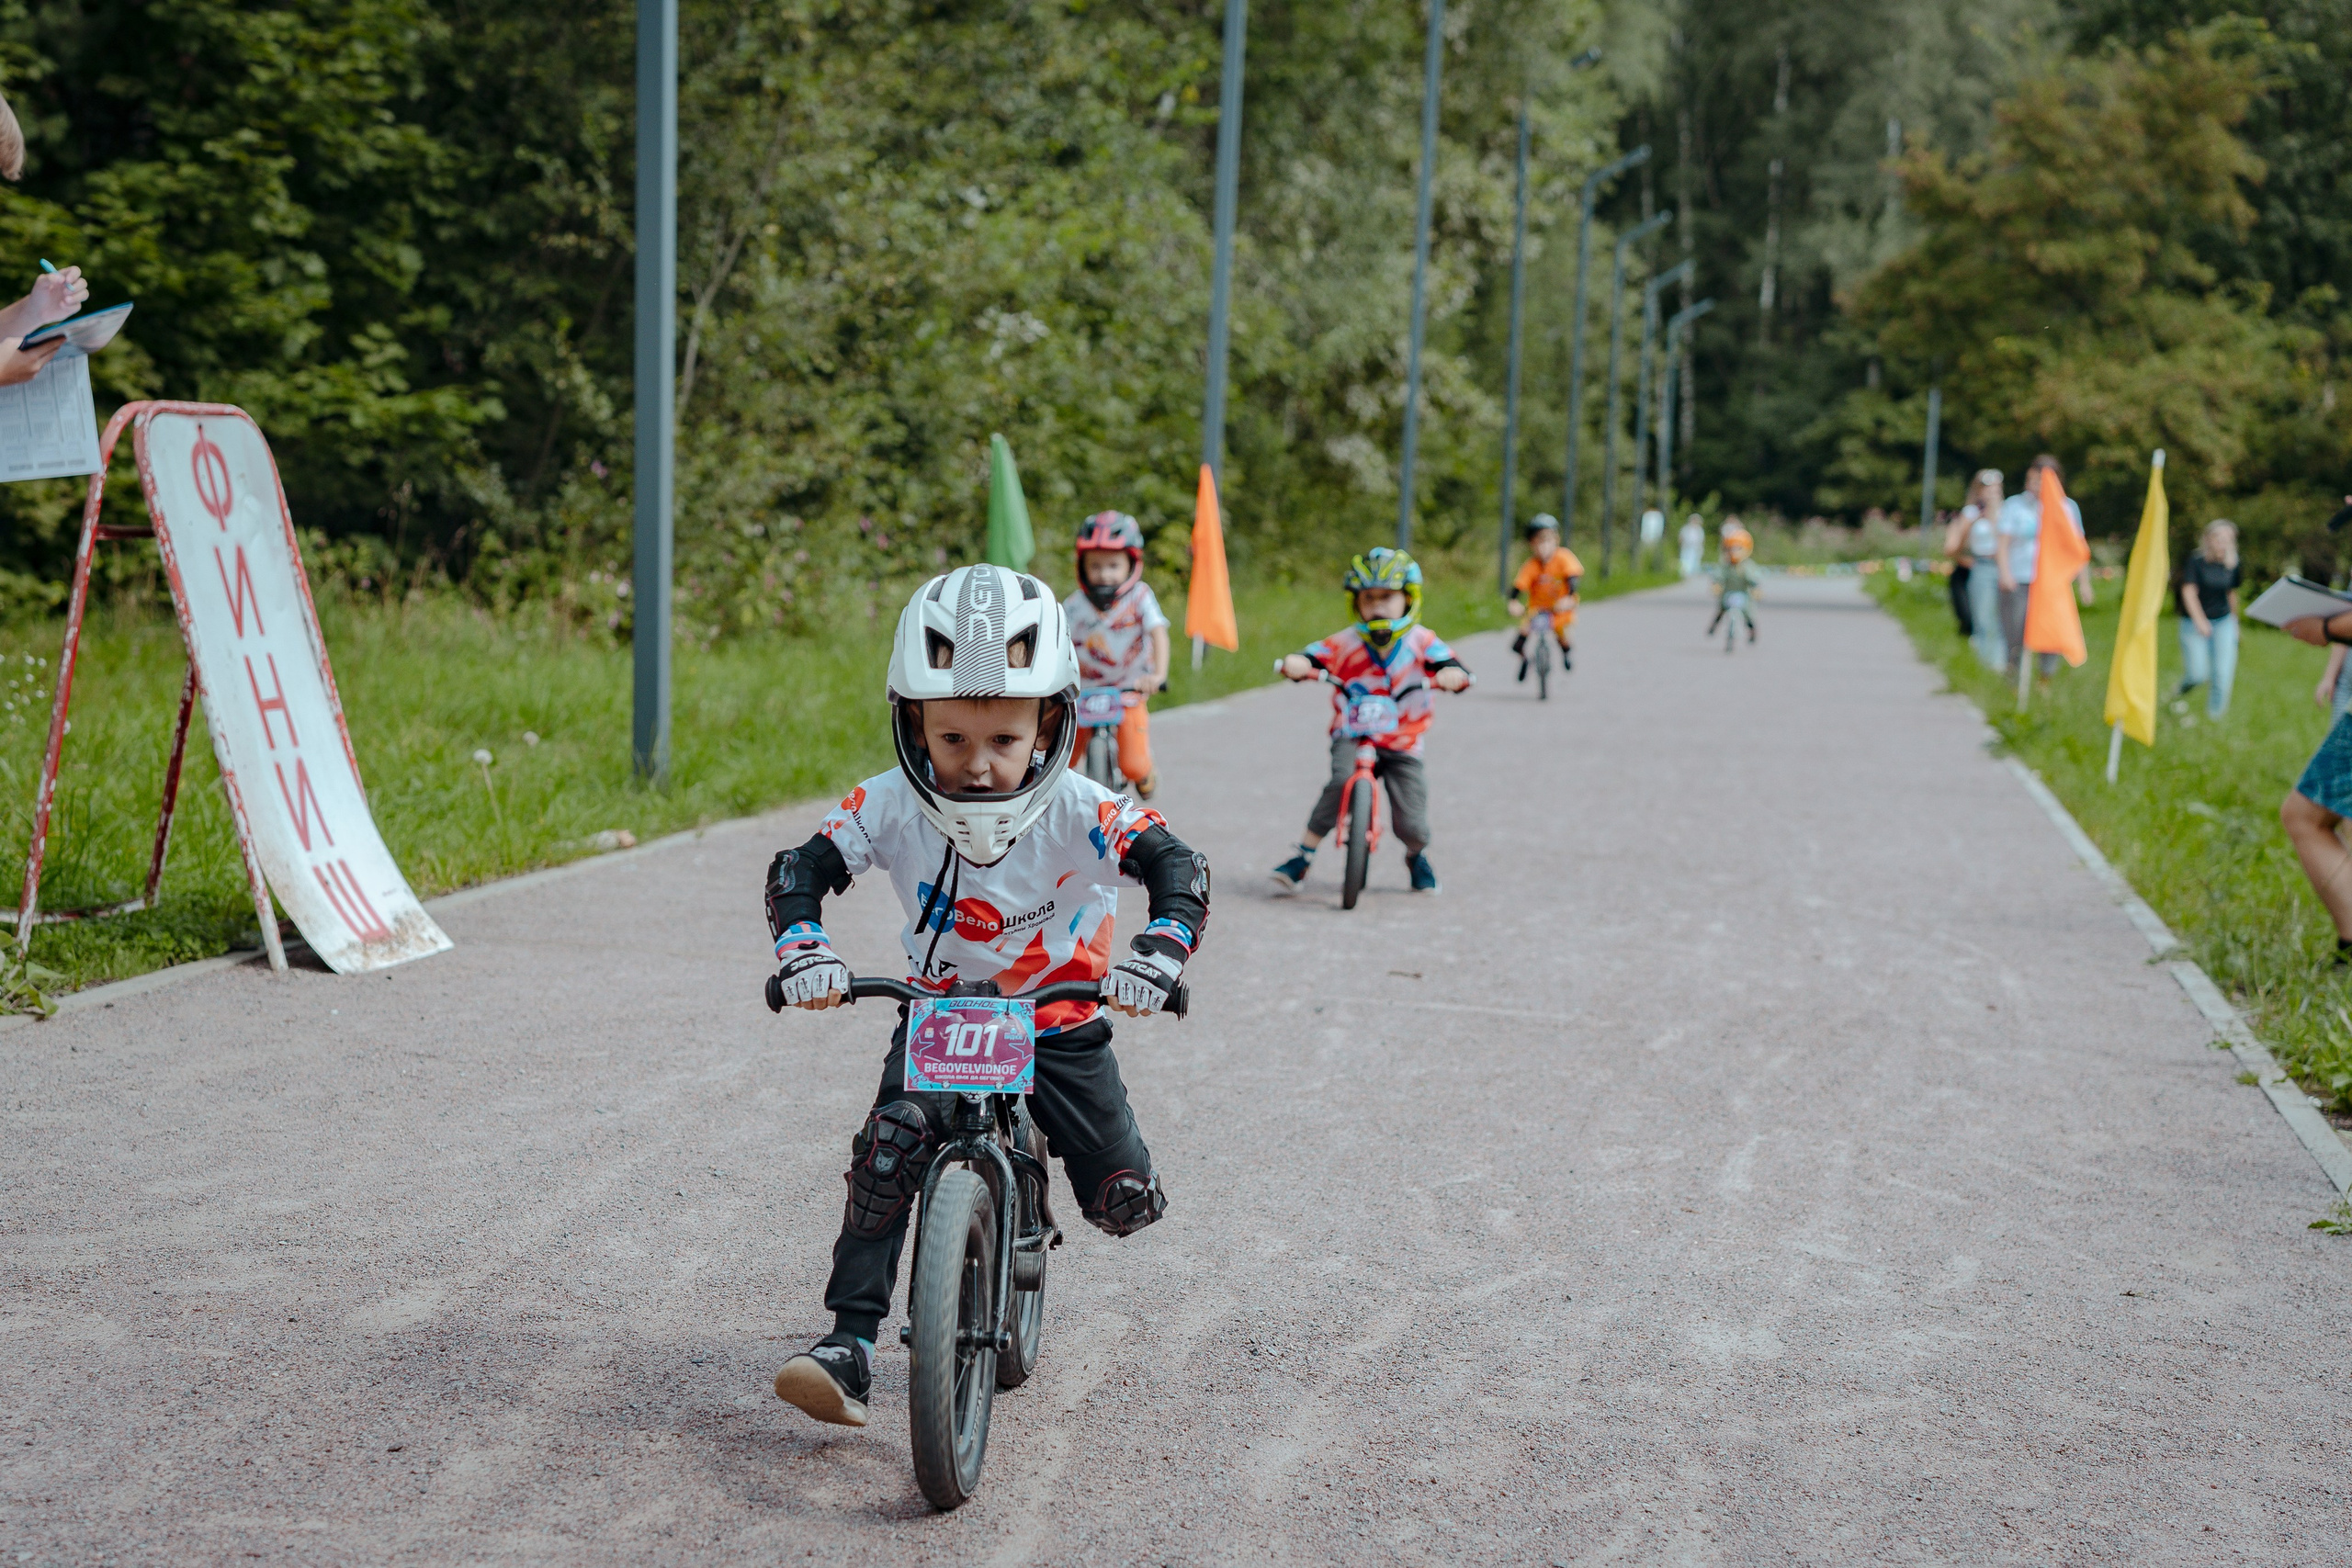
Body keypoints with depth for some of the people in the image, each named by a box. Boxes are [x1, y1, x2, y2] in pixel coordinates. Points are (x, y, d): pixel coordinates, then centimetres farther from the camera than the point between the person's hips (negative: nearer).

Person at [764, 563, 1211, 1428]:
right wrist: (801, 945, -33)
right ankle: (850, 1344, -22)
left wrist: (1159, 951, -44)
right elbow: (800, 868, -13)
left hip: (1058, 1021, 0)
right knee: (892, 1139, -27)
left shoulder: (1076, 811, -24)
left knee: (1125, 1204, -3)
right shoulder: (893, 806, -18)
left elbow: (1177, 866, -26)